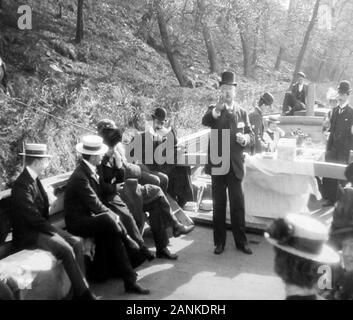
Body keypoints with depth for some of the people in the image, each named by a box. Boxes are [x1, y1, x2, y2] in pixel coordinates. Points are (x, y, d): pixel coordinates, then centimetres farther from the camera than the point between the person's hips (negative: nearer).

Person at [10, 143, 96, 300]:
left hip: (39, 228, 9)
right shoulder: (21, 185, -20)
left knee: (76, 242, -8)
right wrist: (55, 232, -18)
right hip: (27, 234, -9)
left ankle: (80, 290, -9)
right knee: (65, 249, -26)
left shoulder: (34, 180, 9)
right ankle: (83, 293, -17)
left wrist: (53, 229, 0)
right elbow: (34, 218, -23)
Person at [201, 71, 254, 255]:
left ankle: (241, 241, 14)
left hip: (235, 165, 1)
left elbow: (251, 136, 9)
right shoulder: (214, 111, 1)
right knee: (219, 205, 7)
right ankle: (219, 242, 16)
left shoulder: (242, 113, 9)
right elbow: (205, 121, -22)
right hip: (217, 165, -1)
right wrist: (218, 108, -41)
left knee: (238, 205, 4)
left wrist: (245, 139, -15)